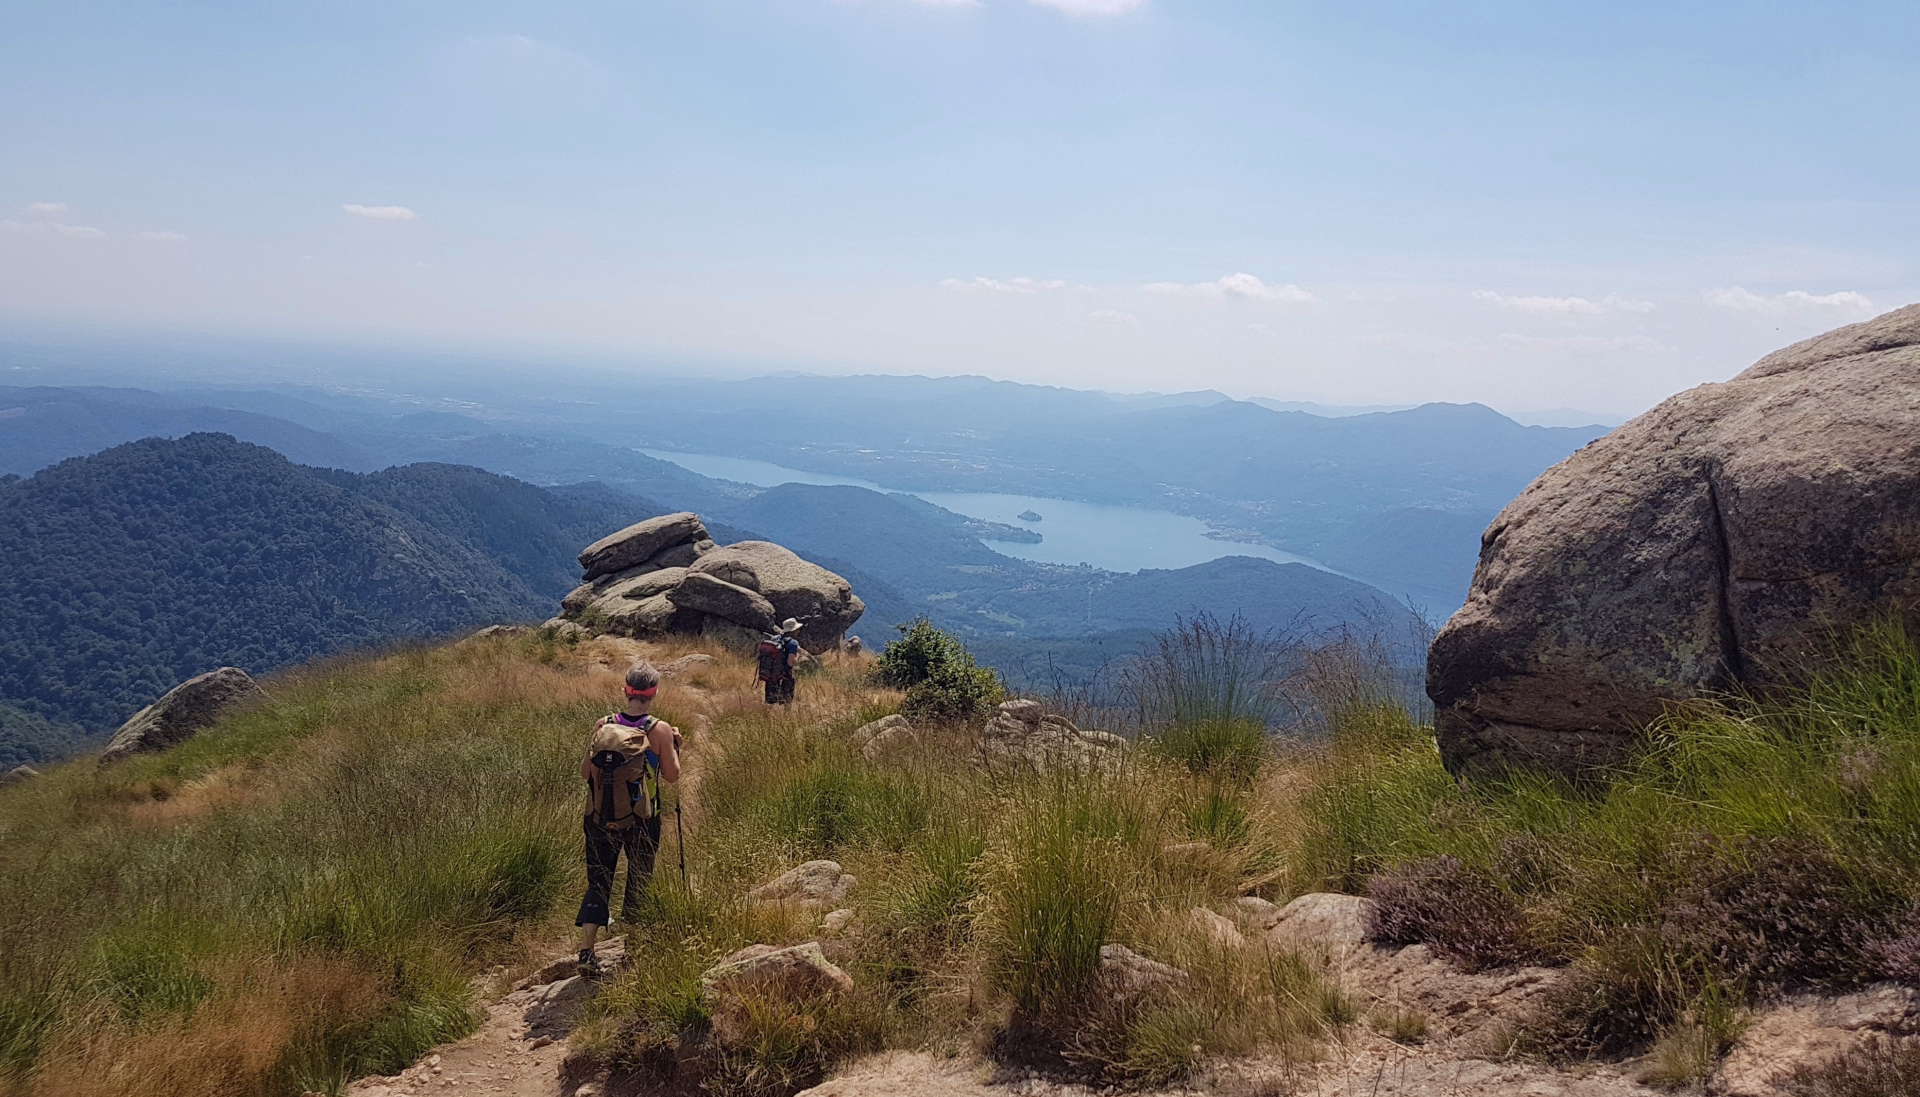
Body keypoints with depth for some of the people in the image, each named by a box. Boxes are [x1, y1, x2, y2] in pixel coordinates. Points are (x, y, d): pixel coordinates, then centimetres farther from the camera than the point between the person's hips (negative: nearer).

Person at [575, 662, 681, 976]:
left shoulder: (603, 726, -5)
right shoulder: (660, 730, -12)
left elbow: (585, 772, 2)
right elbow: (672, 776, -3)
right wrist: (675, 745, 11)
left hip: (600, 818, 2)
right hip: (641, 822, -2)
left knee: (598, 883, 11)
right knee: (638, 883, 16)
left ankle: (586, 952, 1)